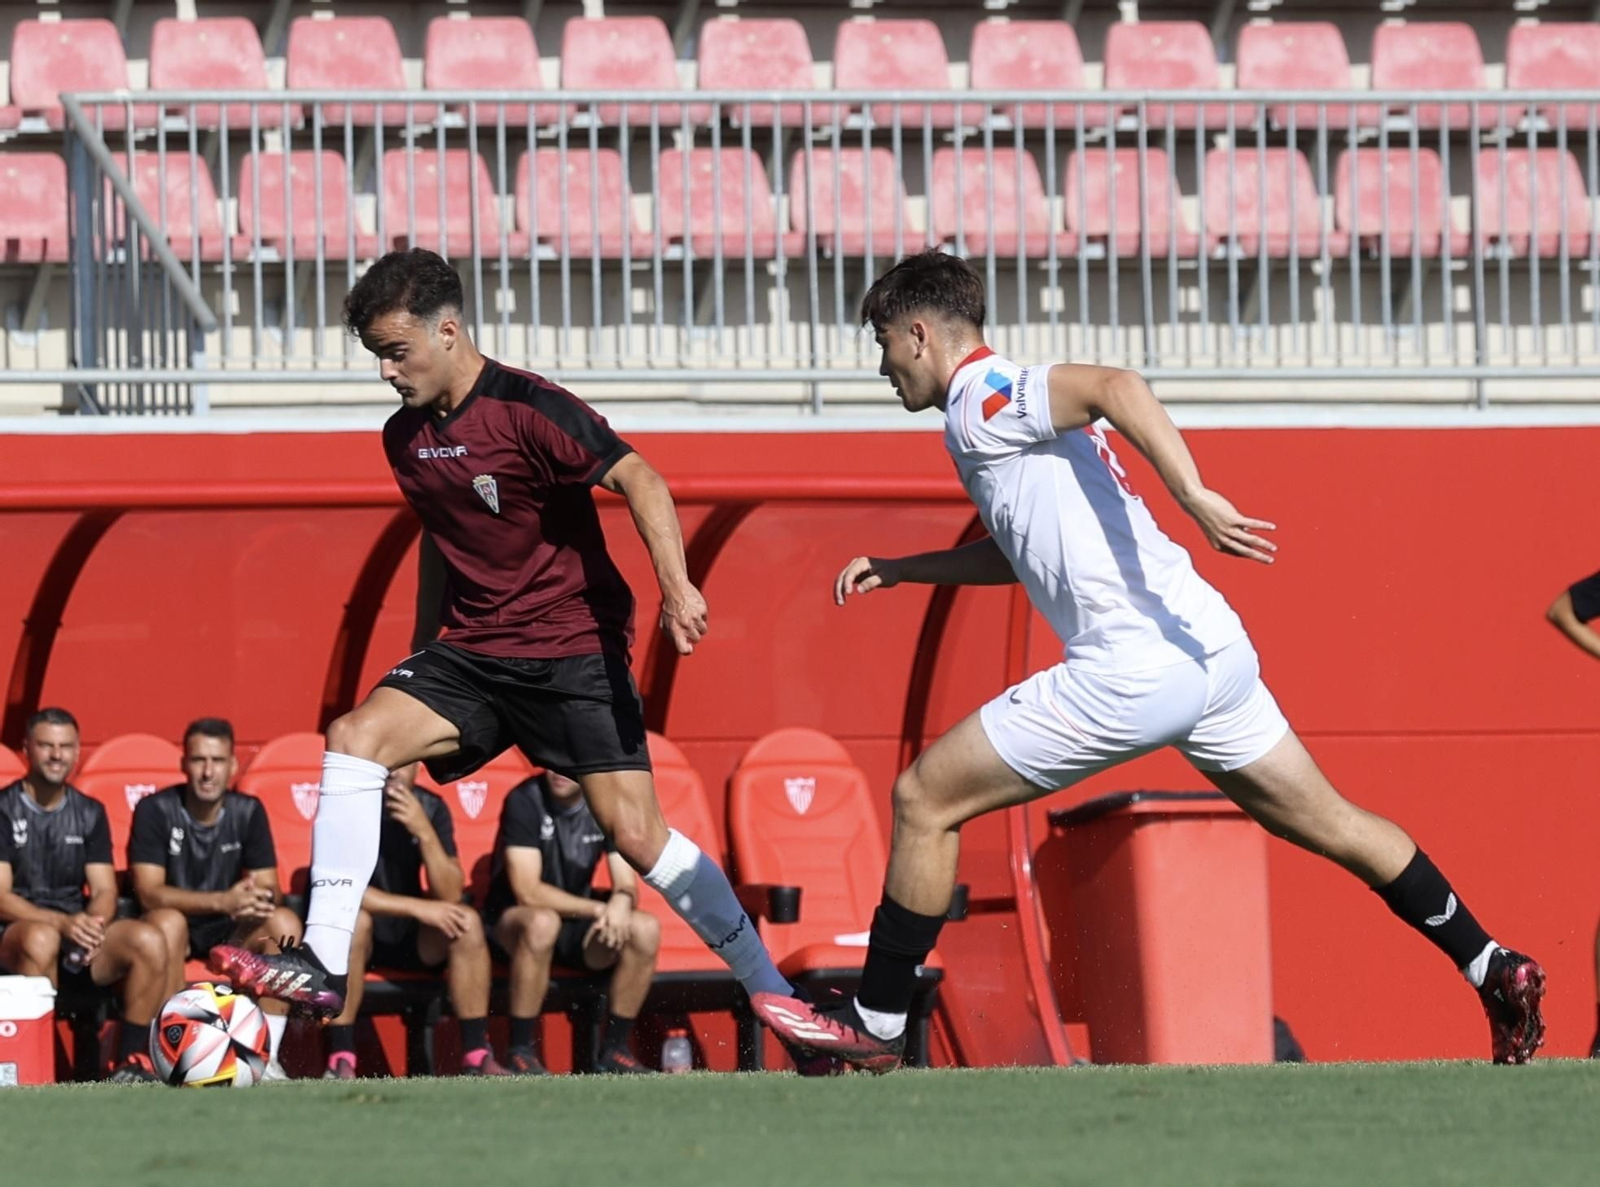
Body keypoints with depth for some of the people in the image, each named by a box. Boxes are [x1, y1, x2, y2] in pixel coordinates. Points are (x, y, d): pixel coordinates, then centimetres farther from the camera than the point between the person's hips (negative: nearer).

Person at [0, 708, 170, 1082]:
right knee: (42, 939, -40)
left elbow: (104, 890, 8)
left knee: (149, 941, -23)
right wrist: (62, 923, -25)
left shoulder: (90, 813, 15)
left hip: (79, 933, 4)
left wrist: (93, 923, -17)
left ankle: (132, 1061, -15)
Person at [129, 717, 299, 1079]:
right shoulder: (155, 810, -11)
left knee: (285, 923, -25)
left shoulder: (249, 812, 0)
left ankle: (266, 1056, -23)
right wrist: (223, 902, -34)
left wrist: (260, 898, -32)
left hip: (230, 936, 3)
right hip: (178, 936, -3)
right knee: (168, 921, -37)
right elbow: (149, 892, -20)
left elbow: (270, 890, -4)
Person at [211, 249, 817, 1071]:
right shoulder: (405, 438, 9)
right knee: (356, 737, -17)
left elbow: (638, 480, -22)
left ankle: (770, 992, 4)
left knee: (636, 834, -11)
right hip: (473, 653, 6)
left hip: (574, 651, -6)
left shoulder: (526, 409, -14)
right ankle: (324, 966, -21)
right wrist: (422, 651, 27)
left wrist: (675, 585, -36)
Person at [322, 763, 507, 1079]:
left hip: (411, 940, 4)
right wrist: (419, 908, -28)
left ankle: (477, 1055, -21)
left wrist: (424, 833, -28)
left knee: (467, 922, -23)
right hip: (362, 936, -4)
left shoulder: (432, 809, -3)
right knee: (353, 919, -36)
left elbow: (451, 895, -13)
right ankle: (340, 1061, -33)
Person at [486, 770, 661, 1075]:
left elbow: (627, 885, -4)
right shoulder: (524, 801, -16)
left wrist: (622, 901, -29)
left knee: (645, 929, -22)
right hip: (513, 922, -5)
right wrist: (598, 909, -24)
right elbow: (528, 892, -22)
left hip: (578, 924, 5)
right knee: (541, 922, -40)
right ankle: (520, 1052, -29)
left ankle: (613, 1050, -11)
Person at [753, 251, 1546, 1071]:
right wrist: (899, 570, 35)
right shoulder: (1011, 404, 22)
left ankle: (875, 1025, 5)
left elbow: (1115, 385, -24)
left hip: (1133, 670, -10)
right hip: (1211, 648, 10)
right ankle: (1493, 969, 21)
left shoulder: (980, 402, -6)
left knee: (924, 798, -1)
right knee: (1328, 824, 20)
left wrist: (1194, 497, -34)